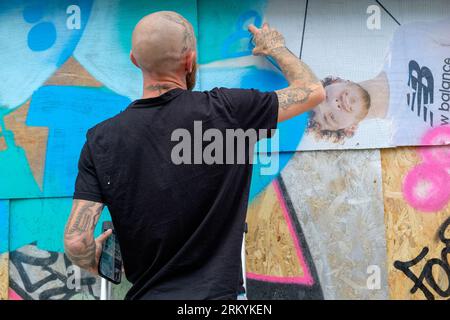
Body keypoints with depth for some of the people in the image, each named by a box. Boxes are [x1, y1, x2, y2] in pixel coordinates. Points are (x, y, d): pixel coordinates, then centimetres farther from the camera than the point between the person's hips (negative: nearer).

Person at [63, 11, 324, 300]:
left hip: (146, 293, 2)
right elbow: (313, 91, 1)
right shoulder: (223, 110, -13)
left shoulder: (101, 139, -7)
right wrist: (276, 48, 19)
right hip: (215, 291, -2)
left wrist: (95, 264, 11)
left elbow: (76, 241, -11)